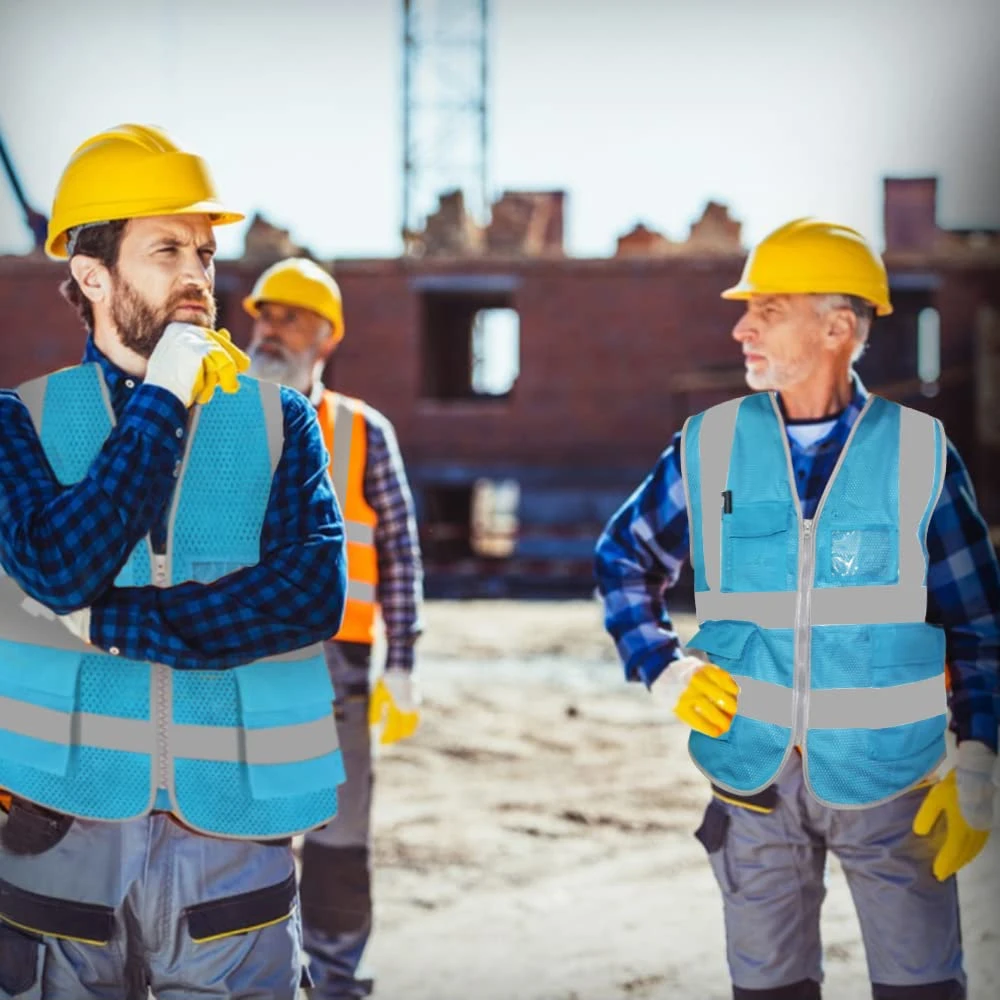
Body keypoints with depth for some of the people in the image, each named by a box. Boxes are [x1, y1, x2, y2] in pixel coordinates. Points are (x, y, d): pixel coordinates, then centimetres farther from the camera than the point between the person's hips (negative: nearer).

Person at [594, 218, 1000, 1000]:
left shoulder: (919, 454, -5)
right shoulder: (710, 447, 0)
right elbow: (623, 561, 14)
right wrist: (665, 670, 1)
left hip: (887, 778, -2)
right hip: (755, 776, 2)